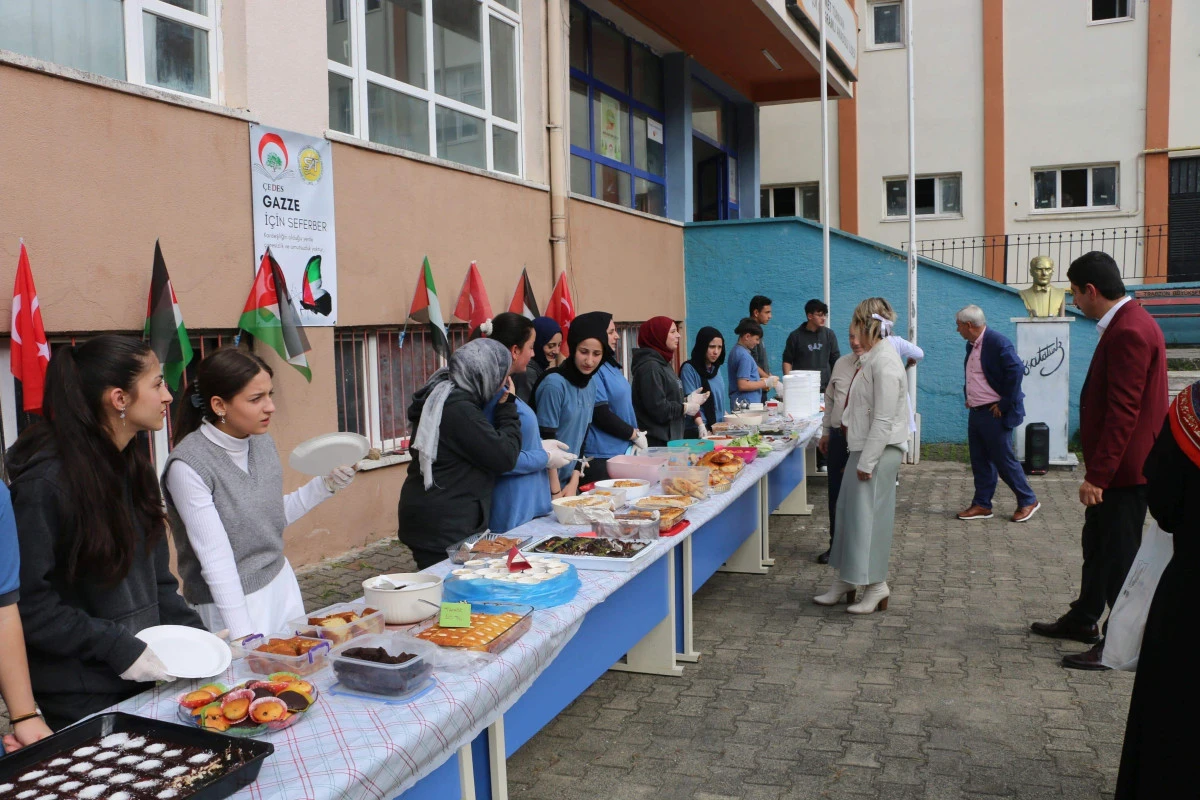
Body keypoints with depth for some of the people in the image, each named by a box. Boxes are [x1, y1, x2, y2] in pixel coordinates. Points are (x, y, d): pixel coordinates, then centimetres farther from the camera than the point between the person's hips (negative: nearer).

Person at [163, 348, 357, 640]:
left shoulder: (263, 442, -1)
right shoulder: (188, 466, -21)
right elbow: (216, 560, -22)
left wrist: (325, 485, 2)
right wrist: (243, 636, -22)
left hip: (282, 585, 7)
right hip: (229, 602, -6)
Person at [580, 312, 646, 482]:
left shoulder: (610, 364, 14)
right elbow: (601, 415, -19)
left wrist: (638, 434, 5)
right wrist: (635, 435, -8)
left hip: (623, 451, 9)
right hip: (602, 457, -9)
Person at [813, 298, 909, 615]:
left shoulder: (884, 363, -19)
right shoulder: (871, 357, 11)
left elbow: (883, 420, -21)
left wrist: (867, 461, -19)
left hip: (879, 450, -10)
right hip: (863, 445, 10)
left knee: (867, 516, -3)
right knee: (848, 512, 13)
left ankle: (876, 586, 10)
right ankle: (844, 582, 22)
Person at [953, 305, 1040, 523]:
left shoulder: (998, 342, -17)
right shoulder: (971, 345, 11)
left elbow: (1016, 370, -23)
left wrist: (1004, 404, -19)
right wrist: (968, 396, 14)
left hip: (995, 415, -9)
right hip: (976, 413, 9)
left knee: (1004, 460, -1)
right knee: (980, 462, 11)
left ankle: (1028, 501, 14)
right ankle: (982, 505, 18)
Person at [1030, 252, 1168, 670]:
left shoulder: (1129, 332, -22)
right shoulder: (1126, 324, 10)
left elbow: (1123, 411, -26)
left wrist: (1098, 474, -23)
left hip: (1124, 469, -10)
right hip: (1114, 466, 10)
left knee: (1119, 554, 0)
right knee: (1098, 544, 21)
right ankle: (1084, 619, 36)